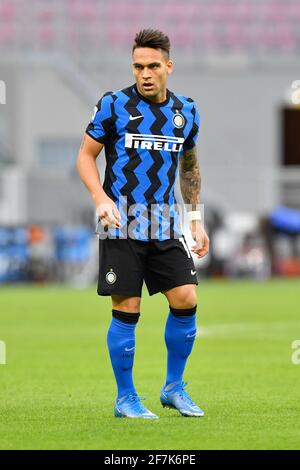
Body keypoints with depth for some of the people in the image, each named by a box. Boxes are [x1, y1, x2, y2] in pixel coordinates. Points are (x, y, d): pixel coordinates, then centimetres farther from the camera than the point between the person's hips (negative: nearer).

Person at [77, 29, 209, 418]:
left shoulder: (186, 111, 8)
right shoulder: (113, 105, -5)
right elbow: (86, 156, 0)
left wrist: (196, 219, 16)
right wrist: (101, 198, -16)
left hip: (165, 225, 4)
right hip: (122, 225, -4)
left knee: (186, 300, -3)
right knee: (127, 310, -4)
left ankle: (174, 388, 14)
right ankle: (126, 399, 9)